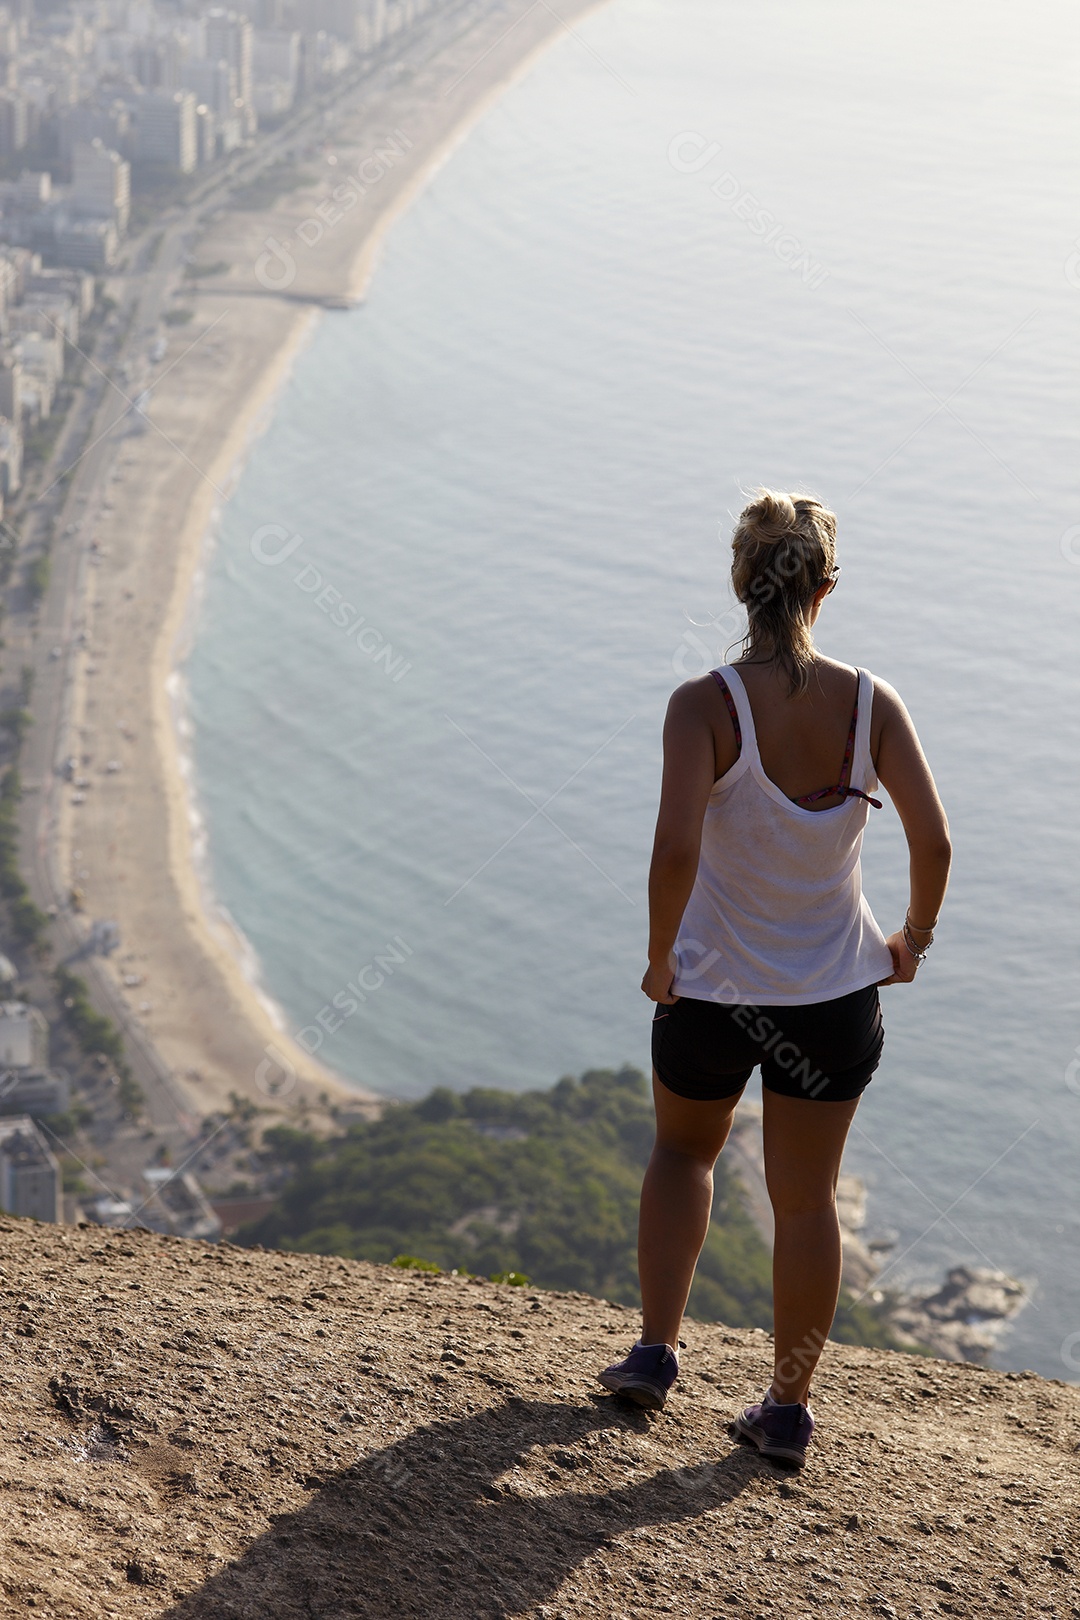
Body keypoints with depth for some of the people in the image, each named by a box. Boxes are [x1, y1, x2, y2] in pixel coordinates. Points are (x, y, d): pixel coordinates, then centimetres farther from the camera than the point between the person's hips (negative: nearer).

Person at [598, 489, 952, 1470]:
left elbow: (675, 850, -27)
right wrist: (916, 938, 5)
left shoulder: (705, 707, -18)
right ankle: (789, 1410, 21)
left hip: (713, 986, -1)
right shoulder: (871, 705, -10)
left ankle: (657, 1350, 22)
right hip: (836, 991, 1)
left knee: (684, 1149, 27)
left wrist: (659, 959, -12)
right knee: (807, 1199, 14)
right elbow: (934, 844, -13)